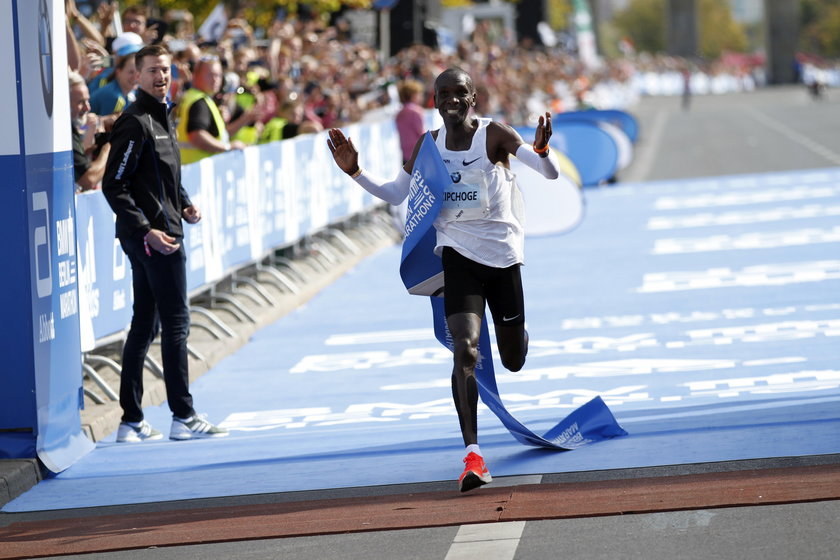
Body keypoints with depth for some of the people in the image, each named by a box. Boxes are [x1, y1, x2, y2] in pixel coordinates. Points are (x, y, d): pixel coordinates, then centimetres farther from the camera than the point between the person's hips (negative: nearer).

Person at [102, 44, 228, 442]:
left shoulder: (163, 118, 16)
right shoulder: (136, 122, -14)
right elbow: (114, 187, -18)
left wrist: (185, 204, 10)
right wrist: (146, 230, -23)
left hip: (161, 235, 10)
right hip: (151, 237, -10)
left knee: (145, 326, 11)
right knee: (176, 322, -5)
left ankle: (132, 421, 14)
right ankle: (183, 417, -1)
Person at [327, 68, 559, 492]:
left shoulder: (494, 135, -8)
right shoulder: (429, 145, 1)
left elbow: (550, 173, -15)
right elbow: (395, 194, 12)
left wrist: (540, 149, -37)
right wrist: (355, 172, -2)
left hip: (504, 255, 0)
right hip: (459, 254, 0)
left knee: (514, 361, 14)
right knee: (465, 351, -20)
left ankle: (518, 333, 55)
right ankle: (472, 453, -21)